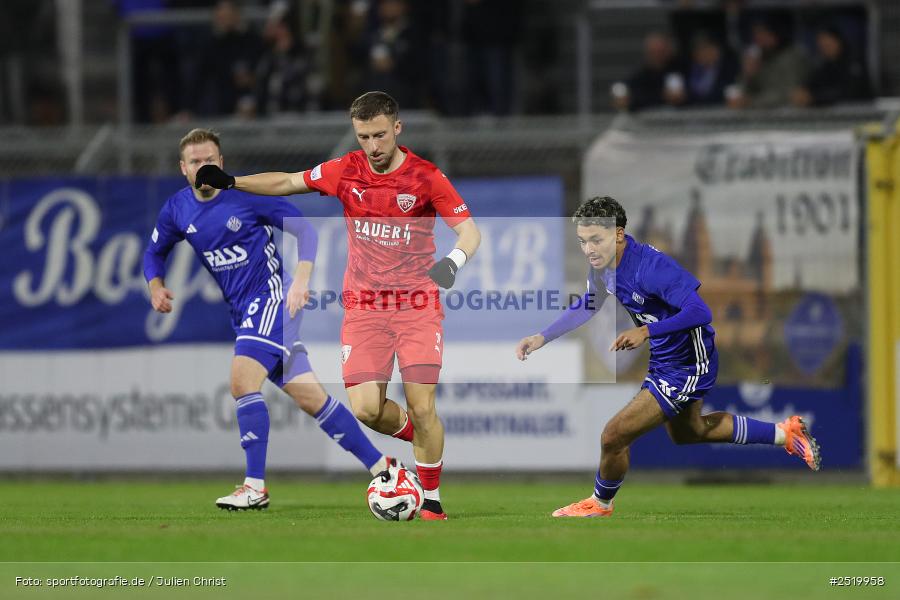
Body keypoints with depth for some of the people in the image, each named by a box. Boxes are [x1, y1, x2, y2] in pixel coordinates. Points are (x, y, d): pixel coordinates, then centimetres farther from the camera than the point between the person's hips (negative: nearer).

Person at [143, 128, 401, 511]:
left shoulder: (248, 195, -11)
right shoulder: (177, 210, 6)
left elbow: (304, 229, -6)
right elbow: (155, 252, 21)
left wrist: (301, 278, -19)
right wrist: (156, 286, 1)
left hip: (272, 296, -6)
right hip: (243, 310, 6)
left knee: (242, 380, -22)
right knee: (310, 397, 4)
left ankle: (255, 488, -18)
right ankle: (381, 467, 10)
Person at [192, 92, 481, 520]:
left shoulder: (426, 176, -8)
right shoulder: (346, 171, 1)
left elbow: (469, 230, -11)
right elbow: (288, 182, 11)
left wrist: (453, 260, -33)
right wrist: (230, 182, 0)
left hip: (418, 307, -3)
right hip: (363, 307, 3)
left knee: (422, 408, -11)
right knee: (365, 408, -11)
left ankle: (432, 501, 8)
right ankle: (417, 437, 21)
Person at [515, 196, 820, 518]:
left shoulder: (650, 266, -34)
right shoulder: (603, 263, -7)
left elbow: (700, 312, -40)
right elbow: (588, 306, 14)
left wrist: (646, 331, -47)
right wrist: (543, 337, 6)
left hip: (687, 368, -10)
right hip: (664, 361, 10)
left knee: (614, 437, -9)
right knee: (686, 432, 33)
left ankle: (600, 504, 21)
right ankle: (784, 434, 45)